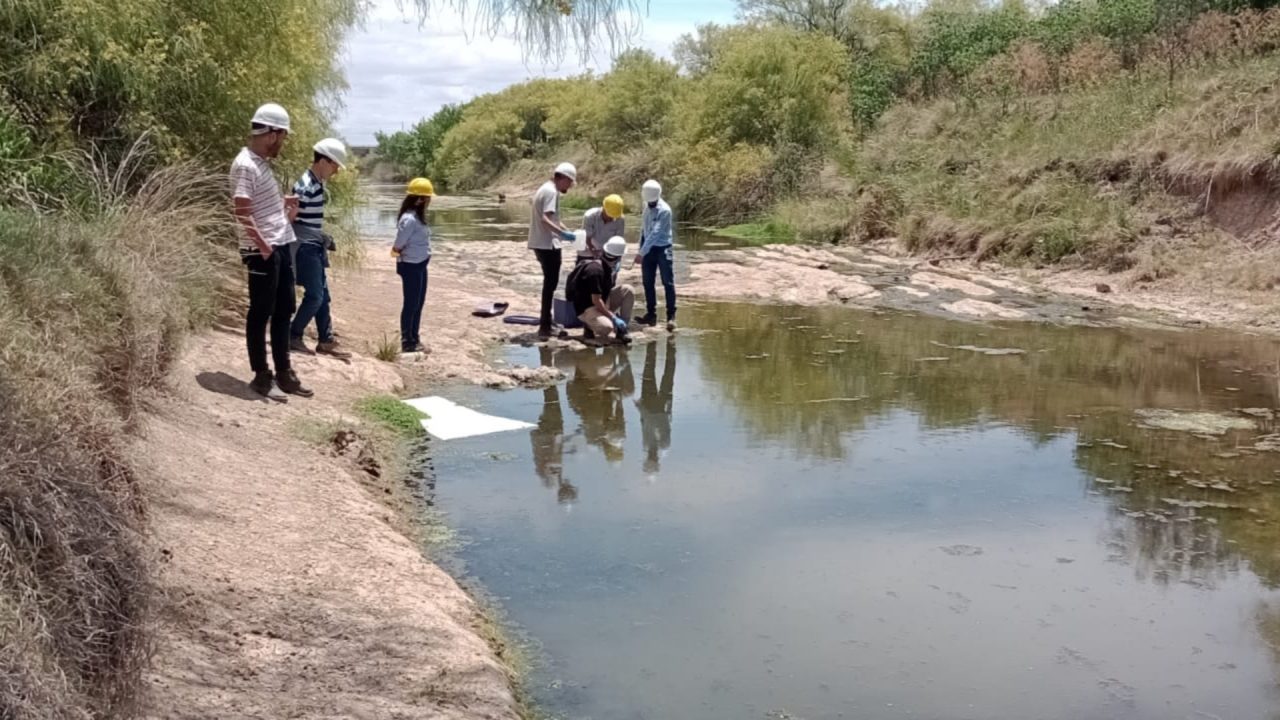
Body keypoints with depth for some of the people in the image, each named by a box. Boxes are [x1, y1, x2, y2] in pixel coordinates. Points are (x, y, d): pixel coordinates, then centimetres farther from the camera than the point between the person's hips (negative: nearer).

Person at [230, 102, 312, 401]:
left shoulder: (261, 162, 14)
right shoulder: (245, 165, -15)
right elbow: (242, 212, -22)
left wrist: (282, 203, 13)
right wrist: (262, 245, -24)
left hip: (281, 246, 10)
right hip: (262, 251, -10)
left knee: (283, 310, 14)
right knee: (261, 314, 0)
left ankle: (284, 373, 23)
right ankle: (262, 377, 8)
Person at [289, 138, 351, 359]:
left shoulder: (317, 183, 9)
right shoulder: (305, 186, -19)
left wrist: (323, 238, 14)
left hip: (315, 247, 9)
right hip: (305, 248, -9)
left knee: (322, 296, 12)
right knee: (314, 296, -5)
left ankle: (326, 341, 18)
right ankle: (293, 337, 7)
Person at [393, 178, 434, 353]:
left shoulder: (418, 217, 9)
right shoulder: (409, 220, -21)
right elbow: (397, 247, -18)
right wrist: (406, 254, 0)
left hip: (420, 265, 9)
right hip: (411, 266, -9)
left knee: (419, 303, 16)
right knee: (411, 304, 0)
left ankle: (414, 339, 26)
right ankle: (407, 342, 10)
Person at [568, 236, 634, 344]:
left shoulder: (611, 268, 1)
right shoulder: (595, 270, -25)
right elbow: (596, 300, -26)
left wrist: (616, 312, 2)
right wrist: (613, 317, -24)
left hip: (602, 303, 9)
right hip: (586, 308, -9)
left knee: (628, 290, -8)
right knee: (606, 328, -35)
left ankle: (621, 330, -4)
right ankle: (589, 324, 0)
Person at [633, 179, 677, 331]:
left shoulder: (664, 210, -17)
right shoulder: (647, 206, 7)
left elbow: (655, 233, -24)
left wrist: (641, 253, -27)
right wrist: (641, 250, 13)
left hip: (663, 249, -7)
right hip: (649, 249, 7)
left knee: (668, 283, -5)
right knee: (648, 282, 7)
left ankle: (671, 315, -2)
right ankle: (651, 314, 14)